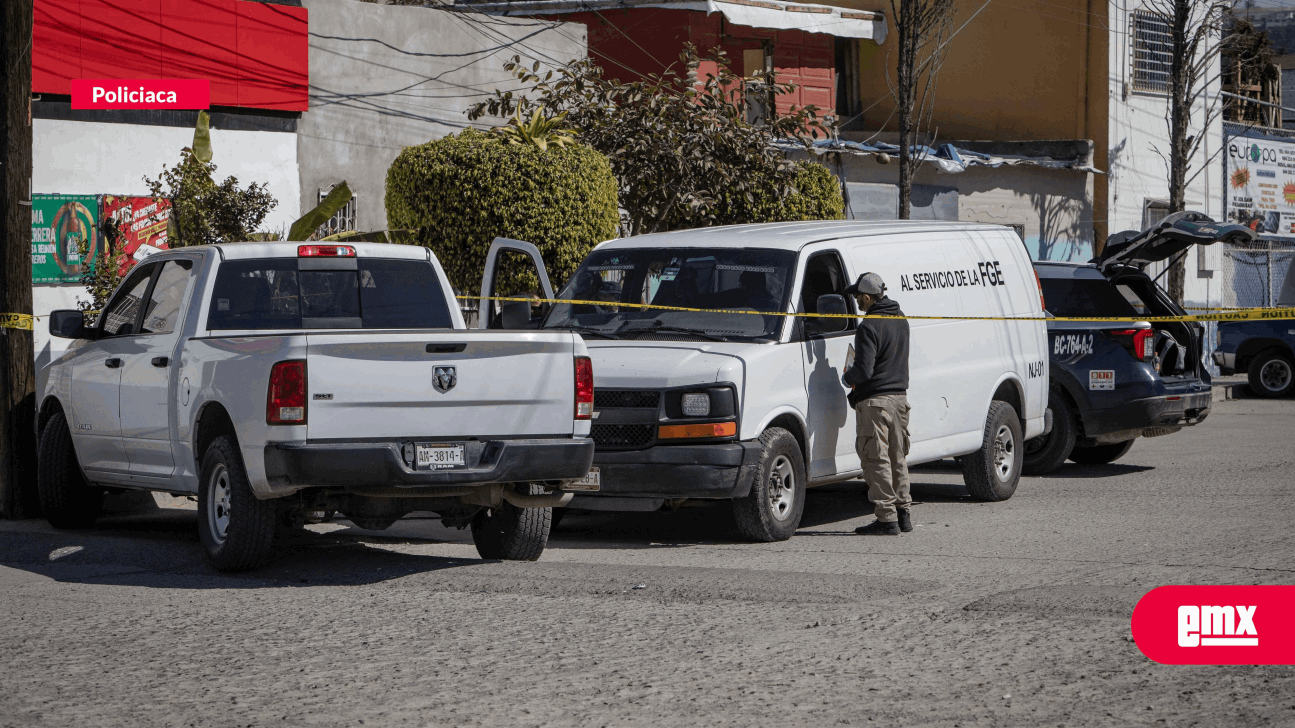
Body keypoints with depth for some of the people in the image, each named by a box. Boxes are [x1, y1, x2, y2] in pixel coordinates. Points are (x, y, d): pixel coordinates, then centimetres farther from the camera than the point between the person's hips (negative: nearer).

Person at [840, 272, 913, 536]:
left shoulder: (869, 327, -18)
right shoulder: (900, 319, 10)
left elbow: (864, 371, -22)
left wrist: (846, 378, -1)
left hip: (875, 401, -8)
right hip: (899, 396, 8)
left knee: (876, 460, -3)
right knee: (897, 458, 16)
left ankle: (887, 518, -5)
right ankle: (903, 513, 20)